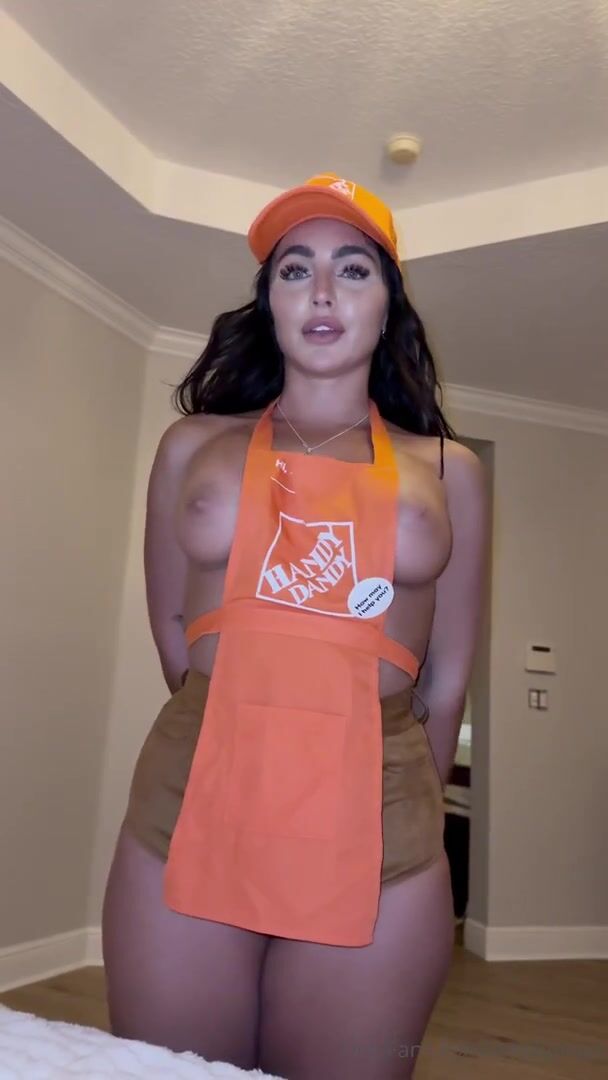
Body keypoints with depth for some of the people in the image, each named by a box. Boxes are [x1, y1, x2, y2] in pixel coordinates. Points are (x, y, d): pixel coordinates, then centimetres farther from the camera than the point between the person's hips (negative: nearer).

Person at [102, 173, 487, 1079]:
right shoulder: (193, 447, 8)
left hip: (375, 831, 0)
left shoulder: (448, 469, 7)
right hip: (189, 808, 1)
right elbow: (173, 631, 11)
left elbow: (446, 681, 10)